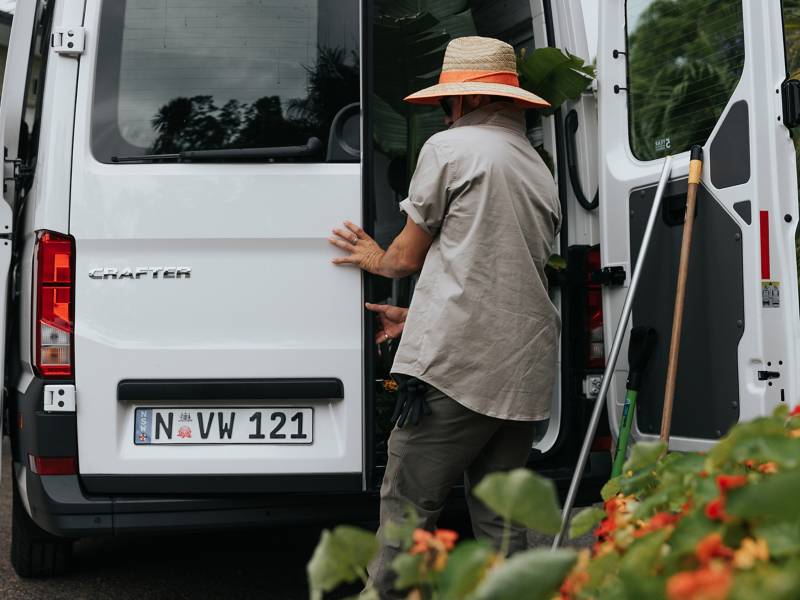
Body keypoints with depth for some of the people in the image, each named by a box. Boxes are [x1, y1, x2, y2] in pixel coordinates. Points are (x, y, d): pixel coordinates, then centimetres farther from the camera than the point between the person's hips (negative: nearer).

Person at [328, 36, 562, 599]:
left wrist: (375, 258, 28)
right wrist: (414, 316, 33)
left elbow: (408, 256, 5)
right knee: (498, 519, 11)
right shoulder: (541, 171, 22)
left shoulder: (450, 148, -1)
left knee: (407, 509, -2)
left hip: (457, 364, -7)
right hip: (526, 369, 8)